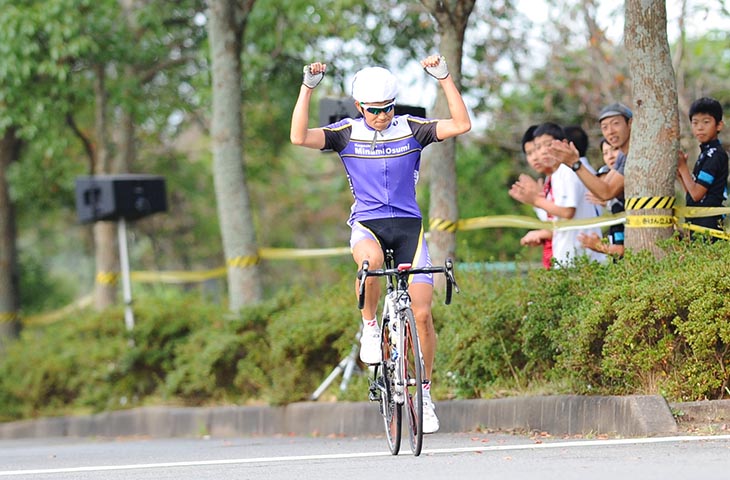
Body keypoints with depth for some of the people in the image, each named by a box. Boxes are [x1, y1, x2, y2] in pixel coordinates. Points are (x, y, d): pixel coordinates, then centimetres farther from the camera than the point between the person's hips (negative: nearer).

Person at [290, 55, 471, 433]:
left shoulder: (411, 129, 1)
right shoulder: (346, 133, -1)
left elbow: (461, 125, -10)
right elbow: (300, 137, -16)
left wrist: (444, 79, -16)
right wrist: (308, 87, -22)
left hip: (408, 224, 1)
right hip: (367, 224, -1)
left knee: (422, 312, -8)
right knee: (371, 260, -39)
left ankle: (425, 391, 8)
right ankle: (370, 326, -12)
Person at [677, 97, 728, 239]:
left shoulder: (715, 154, -12)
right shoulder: (705, 153, 18)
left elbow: (697, 193, -16)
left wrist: (683, 167, -6)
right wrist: (681, 175, 1)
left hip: (708, 221, -10)